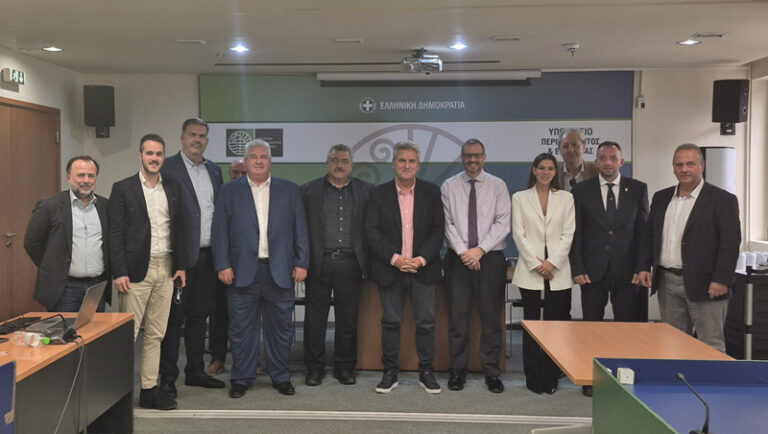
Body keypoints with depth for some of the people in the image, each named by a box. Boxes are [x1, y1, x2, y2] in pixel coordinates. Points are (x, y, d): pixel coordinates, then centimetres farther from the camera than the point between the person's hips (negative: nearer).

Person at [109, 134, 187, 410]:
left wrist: (181, 266, 8)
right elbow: (115, 234, -5)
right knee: (128, 333, -3)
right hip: (136, 270, -4)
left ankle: (149, 390, 16)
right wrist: (119, 273, -11)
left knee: (156, 334, 9)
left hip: (165, 269, 5)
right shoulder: (123, 189, -2)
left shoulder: (173, 189, 11)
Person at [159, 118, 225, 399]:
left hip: (208, 256, 6)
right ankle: (167, 376, 11)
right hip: (182, 256, -6)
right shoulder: (168, 168, -6)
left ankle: (195, 371, 25)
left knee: (199, 315, 15)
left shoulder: (214, 170, 14)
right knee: (175, 317, 1)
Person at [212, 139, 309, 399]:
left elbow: (300, 229, 7)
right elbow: (220, 230, 2)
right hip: (242, 272, -1)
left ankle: (281, 378, 21)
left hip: (280, 271, 1)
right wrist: (223, 265, -6)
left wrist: (301, 263, 0)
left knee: (281, 328, 7)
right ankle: (241, 379, 19)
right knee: (241, 329, 6)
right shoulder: (229, 191, 7)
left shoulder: (289, 190, 9)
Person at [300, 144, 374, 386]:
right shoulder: (308, 191, 7)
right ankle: (315, 368, 17)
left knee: (348, 320, 7)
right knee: (315, 318, 5)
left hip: (350, 264, 1)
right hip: (319, 263, 0)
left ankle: (345, 366, 20)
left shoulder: (366, 191, 9)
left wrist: (369, 263, -2)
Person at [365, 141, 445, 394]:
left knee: (426, 322, 3)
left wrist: (422, 259, -12)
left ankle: (426, 372, 16)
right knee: (390, 322, 7)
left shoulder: (432, 192, 4)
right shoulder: (379, 194, 3)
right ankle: (390, 372, 18)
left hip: (423, 268, 0)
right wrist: (394, 258, -13)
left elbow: (438, 230, 1)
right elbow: (372, 231, -3)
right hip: (390, 269, 0)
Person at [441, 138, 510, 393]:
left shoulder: (498, 186, 4)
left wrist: (480, 250, -14)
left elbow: (502, 223, -4)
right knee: (458, 317, 5)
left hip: (490, 258, 0)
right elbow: (448, 223, -1)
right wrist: (464, 252, -12)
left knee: (491, 318, 4)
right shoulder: (449, 186, 5)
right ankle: (458, 371, 15)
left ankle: (492, 373, 14)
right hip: (458, 259, 0)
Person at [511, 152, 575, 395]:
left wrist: (552, 262, -8)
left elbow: (568, 234, 3)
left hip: (557, 270, 1)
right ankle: (533, 379, 10)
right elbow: (519, 234, 1)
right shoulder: (520, 198, 7)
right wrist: (535, 263, -8)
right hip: (530, 269, -1)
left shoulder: (566, 198, 10)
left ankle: (550, 379, 12)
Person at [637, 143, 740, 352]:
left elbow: (730, 243, -10)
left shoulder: (723, 200, -5)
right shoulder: (661, 198, 12)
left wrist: (721, 280, -16)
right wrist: (644, 266, 7)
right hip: (667, 282, 5)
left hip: (704, 285, -5)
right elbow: (650, 235, 17)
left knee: (711, 346, 1)